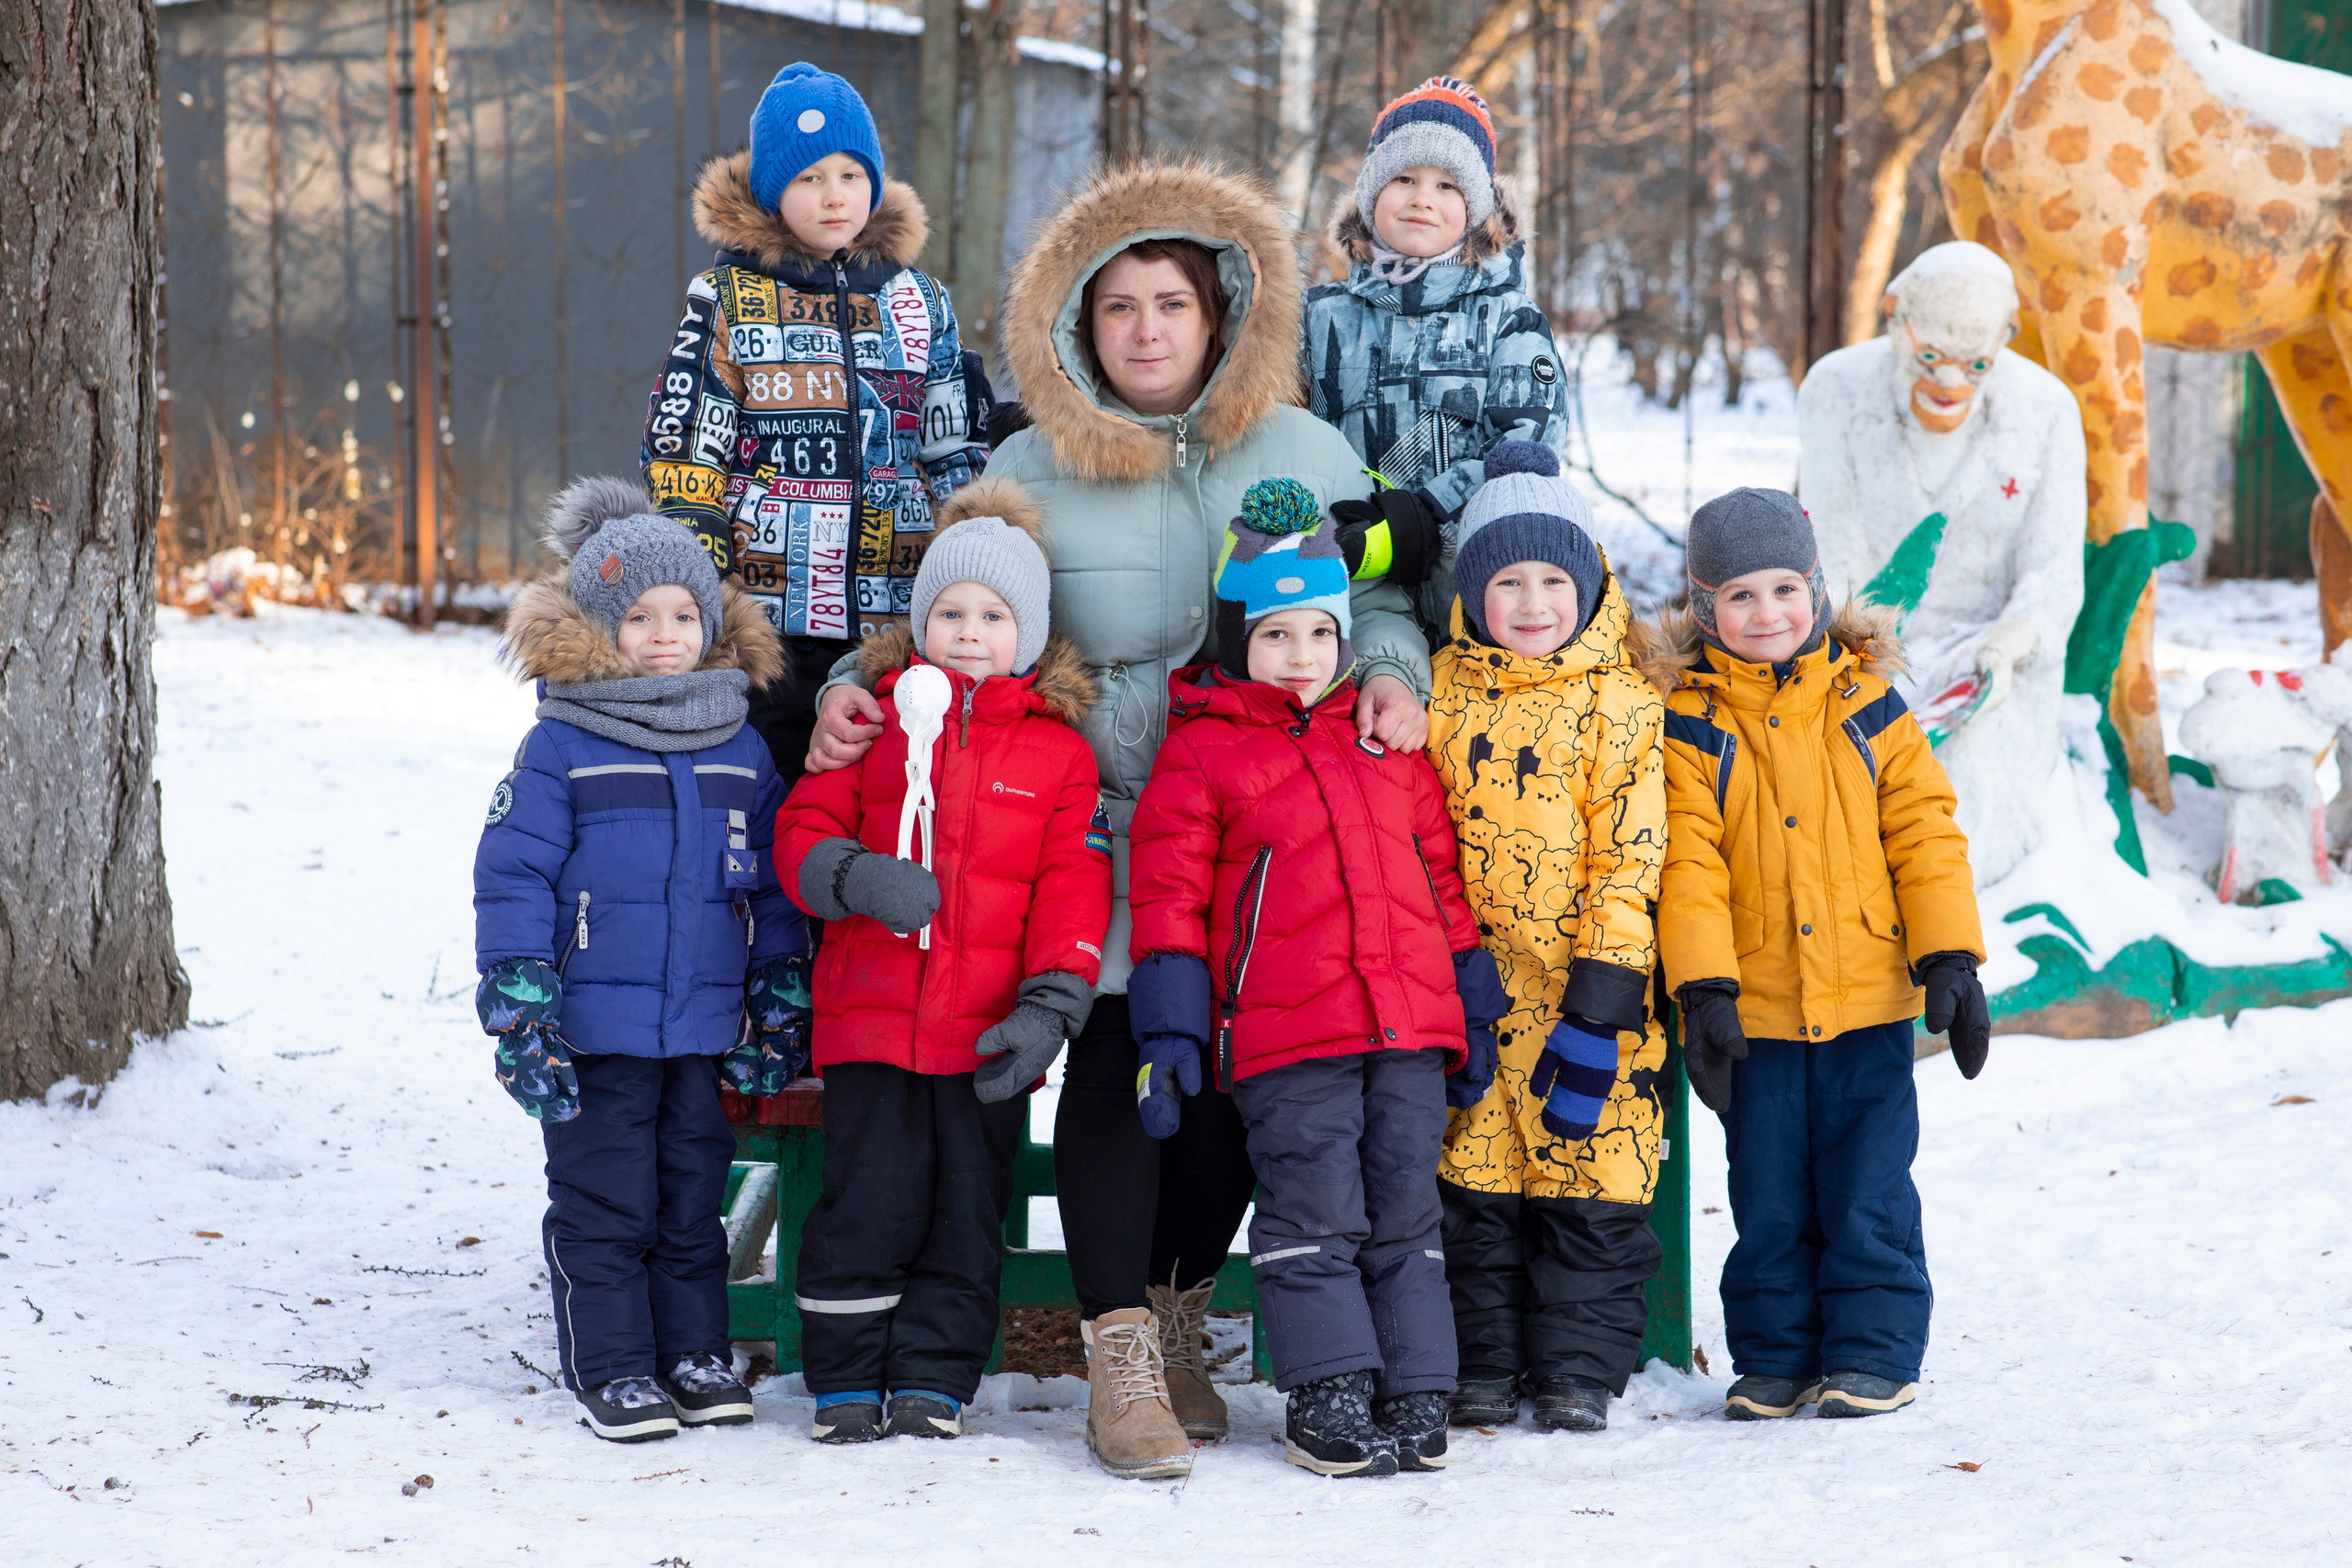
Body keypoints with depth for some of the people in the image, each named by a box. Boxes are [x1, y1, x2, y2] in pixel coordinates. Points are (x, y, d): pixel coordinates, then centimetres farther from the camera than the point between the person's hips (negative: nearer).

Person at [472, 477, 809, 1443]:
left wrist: (781, 999, 13)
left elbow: (771, 883, 14)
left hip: (703, 1029, 4)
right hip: (595, 1029, -4)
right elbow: (512, 877, -7)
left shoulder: (739, 752, 7)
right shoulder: (562, 748, -6)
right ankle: (611, 1367, 11)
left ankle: (695, 1353, 23)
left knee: (692, 1195, 12)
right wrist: (518, 1006, -12)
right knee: (603, 1201, 2)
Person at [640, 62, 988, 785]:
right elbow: (683, 450, 1)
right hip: (770, 613, -3)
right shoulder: (728, 299, 3)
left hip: (900, 616, 3)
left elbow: (955, 456, 17)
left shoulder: (920, 302, 12)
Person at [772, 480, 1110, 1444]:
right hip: (871, 1013, -1)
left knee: (966, 1217, 7)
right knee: (868, 1203, -1)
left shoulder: (1058, 748, 6)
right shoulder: (873, 717, 7)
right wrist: (855, 876, -15)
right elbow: (802, 831, 7)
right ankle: (847, 1382, 10)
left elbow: (1072, 884, 1)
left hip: (989, 1036, 1)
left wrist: (1050, 1005, -10)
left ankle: (935, 1381, 17)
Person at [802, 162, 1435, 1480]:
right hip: (1103, 814, -2)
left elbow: (1374, 592, 9)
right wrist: (857, 690, -8)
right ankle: (1120, 1365, -10)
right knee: (1114, 1060, -12)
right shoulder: (1029, 471, 4)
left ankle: (1180, 1321, 22)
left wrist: (1393, 674, -12)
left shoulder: (1299, 452, 6)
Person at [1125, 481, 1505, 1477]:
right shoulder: (1201, 751, 2)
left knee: (1405, 1212, 7)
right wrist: (1169, 1033, -8)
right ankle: (1329, 1403, 2)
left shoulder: (1387, 740, 17)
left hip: (1410, 1022, 4)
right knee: (1315, 1217, -4)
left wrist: (1472, 1006, 18)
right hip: (1285, 1037, -4)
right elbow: (1167, 894, -1)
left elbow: (1440, 872, 21)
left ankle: (1414, 1398, 11)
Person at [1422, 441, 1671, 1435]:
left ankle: (1579, 1366, 10)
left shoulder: (1621, 701, -3)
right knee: (1475, 1176, 6)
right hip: (1470, 983, 3)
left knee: (1590, 1170, 0)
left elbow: (1630, 854, -7)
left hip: (1582, 980, -3)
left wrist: (1604, 985, -14)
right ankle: (1485, 1362, 16)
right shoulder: (1441, 692, 6)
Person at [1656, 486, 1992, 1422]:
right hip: (1754, 1009, 0)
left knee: (1868, 1187, 1)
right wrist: (1704, 990, -14)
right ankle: (1775, 1358, 19)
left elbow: (1924, 834, 4)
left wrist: (1948, 959, -4)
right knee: (1767, 1196, 8)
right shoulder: (1690, 728, -1)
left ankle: (1875, 1352, 12)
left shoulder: (1868, 708, 3)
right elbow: (1688, 863, -6)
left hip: (1868, 1000, 0)